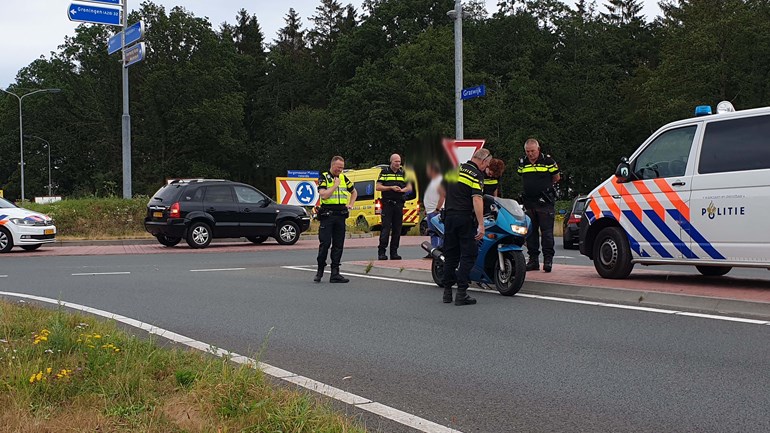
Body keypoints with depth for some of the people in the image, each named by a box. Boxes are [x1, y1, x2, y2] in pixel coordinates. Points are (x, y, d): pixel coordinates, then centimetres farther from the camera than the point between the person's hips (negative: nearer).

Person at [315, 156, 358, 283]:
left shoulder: (344, 178, 13)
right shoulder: (324, 178, -2)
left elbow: (354, 193, 28)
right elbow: (324, 195, -16)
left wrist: (350, 205, 15)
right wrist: (336, 185, -11)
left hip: (341, 215, 5)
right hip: (327, 214, -5)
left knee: (338, 245, 4)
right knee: (325, 243, -7)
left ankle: (335, 273, 7)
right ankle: (320, 271, 7)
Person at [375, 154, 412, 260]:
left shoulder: (403, 173, 14)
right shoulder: (384, 172, 4)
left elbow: (409, 187, 14)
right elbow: (378, 187, -1)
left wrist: (402, 190, -7)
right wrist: (391, 188, -12)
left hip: (399, 204, 4)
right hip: (387, 204, -4)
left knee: (397, 229, 4)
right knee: (386, 228, -9)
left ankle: (394, 252, 10)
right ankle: (381, 252, -7)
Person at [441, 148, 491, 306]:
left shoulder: (453, 169, 11)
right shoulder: (477, 175, -9)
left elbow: (442, 190, 20)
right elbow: (477, 200, -19)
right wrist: (481, 225, -22)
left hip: (449, 216, 6)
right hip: (466, 219, -6)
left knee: (450, 254, 12)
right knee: (468, 255, -1)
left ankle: (447, 292, 14)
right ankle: (461, 293, -6)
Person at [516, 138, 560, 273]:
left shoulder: (548, 160, -3)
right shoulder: (522, 162, 10)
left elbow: (556, 178, 7)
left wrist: (544, 186, 10)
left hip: (545, 202, -5)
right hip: (529, 203, 5)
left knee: (547, 232, -6)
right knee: (530, 232, 8)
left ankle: (548, 259, -3)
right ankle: (533, 259, 14)